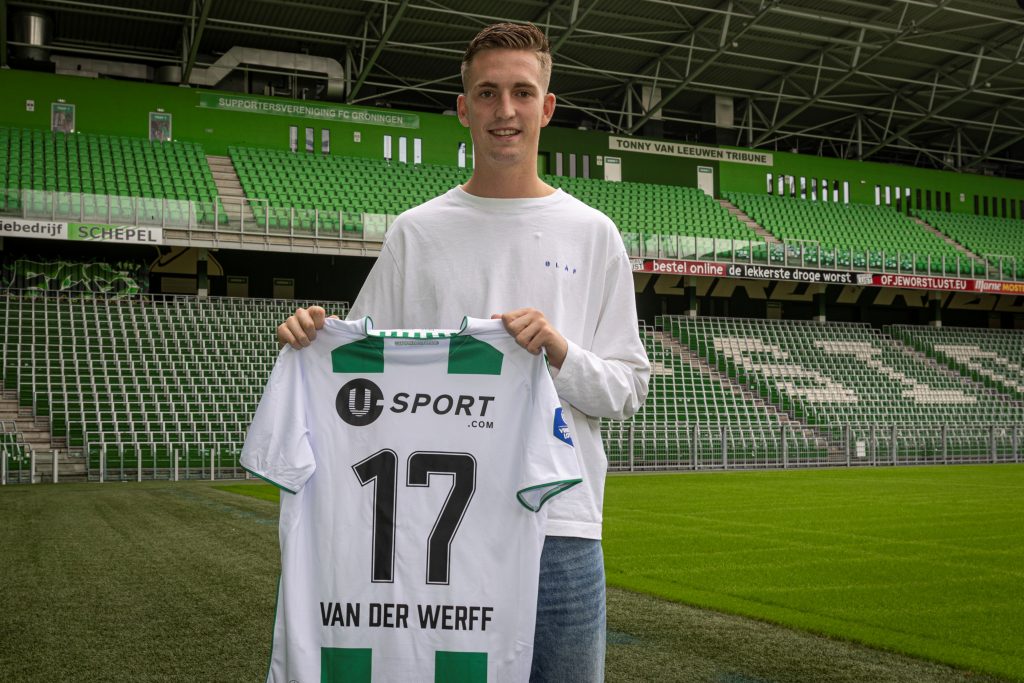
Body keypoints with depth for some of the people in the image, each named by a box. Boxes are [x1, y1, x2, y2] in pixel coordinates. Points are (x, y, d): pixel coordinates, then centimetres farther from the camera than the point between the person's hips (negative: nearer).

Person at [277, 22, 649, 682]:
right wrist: (314, 336, -11)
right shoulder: (416, 232, 7)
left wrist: (561, 353, -13)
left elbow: (629, 389, 6)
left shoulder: (592, 234, 7)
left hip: (560, 528, 0)